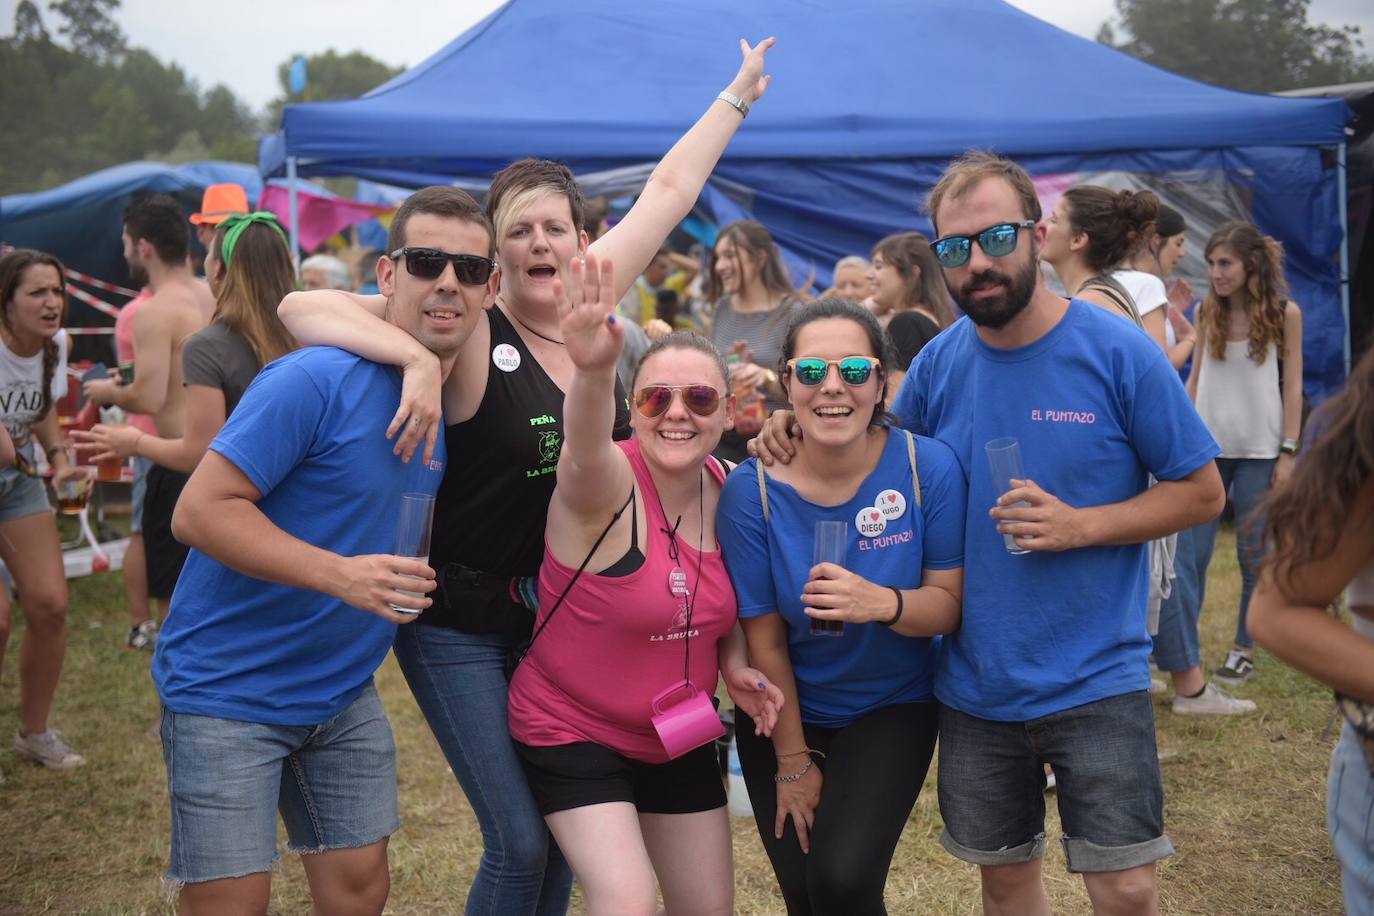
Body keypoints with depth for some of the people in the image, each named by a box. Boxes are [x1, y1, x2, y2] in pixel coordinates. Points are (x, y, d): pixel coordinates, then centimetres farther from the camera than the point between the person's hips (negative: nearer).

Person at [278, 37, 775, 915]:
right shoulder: (470, 335, -16)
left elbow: (670, 189, 10)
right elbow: (302, 307, -26)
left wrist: (738, 94, 19)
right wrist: (418, 357, -39)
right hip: (464, 622, -6)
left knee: (565, 828, 14)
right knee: (521, 842, -5)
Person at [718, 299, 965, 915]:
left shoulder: (928, 466, -18)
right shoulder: (752, 490, -18)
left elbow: (950, 604, -12)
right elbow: (765, 638, -11)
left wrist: (882, 603, -34)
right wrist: (792, 762, -4)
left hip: (892, 707, -1)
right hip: (787, 714, 1)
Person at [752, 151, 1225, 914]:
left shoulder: (1116, 351, -12)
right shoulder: (938, 363, -1)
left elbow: (1202, 492, -6)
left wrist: (1080, 525, -21)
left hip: (1096, 679, -3)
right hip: (974, 685, 4)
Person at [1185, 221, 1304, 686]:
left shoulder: (1284, 313, -3)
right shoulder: (1206, 312, 5)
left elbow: (1292, 387, -1)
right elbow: (1195, 380, 10)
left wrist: (1288, 453, -5)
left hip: (1258, 451, -2)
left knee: (1254, 556, 3)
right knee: (1192, 552, -3)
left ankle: (1244, 651, 13)